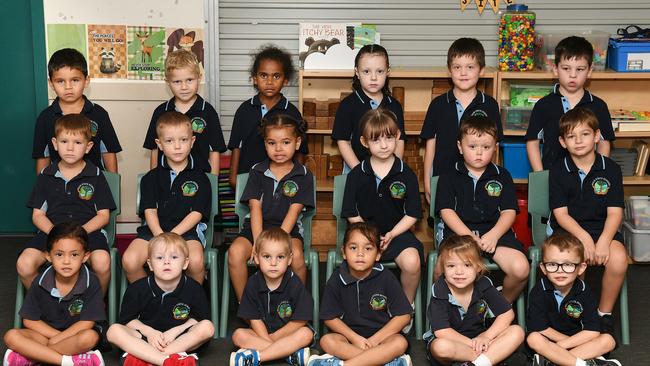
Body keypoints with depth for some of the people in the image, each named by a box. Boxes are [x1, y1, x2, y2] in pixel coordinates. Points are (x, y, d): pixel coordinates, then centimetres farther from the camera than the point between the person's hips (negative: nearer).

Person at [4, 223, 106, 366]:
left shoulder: (91, 283, -14)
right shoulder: (40, 283, -7)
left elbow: (87, 323, -15)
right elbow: (29, 320, -3)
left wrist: (56, 339, -18)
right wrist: (56, 335, -14)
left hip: (76, 333, -2)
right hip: (47, 332, 2)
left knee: (90, 337, -37)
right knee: (11, 337, -23)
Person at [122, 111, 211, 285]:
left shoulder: (200, 178, 8)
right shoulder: (151, 178, 13)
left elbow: (196, 213, -1)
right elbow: (150, 211, 3)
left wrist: (171, 236, -14)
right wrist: (160, 237, -17)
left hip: (187, 230, -2)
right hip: (154, 229, 2)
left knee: (196, 262, -33)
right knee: (129, 261, -25)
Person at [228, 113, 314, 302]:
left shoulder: (303, 175, 3)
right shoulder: (257, 172, 7)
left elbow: (294, 211, -6)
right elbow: (255, 207, -2)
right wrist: (258, 241, -15)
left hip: (288, 229, -1)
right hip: (256, 228, 2)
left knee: (296, 255, -33)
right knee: (235, 251, -28)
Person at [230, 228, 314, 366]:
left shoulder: (294, 284, -14)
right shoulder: (253, 283, -7)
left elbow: (300, 321, -13)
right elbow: (254, 319, -6)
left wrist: (273, 337, -11)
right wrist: (267, 339, -20)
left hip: (288, 333, -2)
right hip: (261, 333, 2)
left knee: (306, 334, -30)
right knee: (238, 335, -23)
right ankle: (292, 354, -29)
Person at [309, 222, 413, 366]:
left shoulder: (386, 278, -9)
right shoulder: (337, 279, -6)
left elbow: (403, 316, -8)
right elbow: (330, 317, -1)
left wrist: (374, 340, -14)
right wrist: (355, 339, -14)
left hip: (381, 334, -1)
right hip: (349, 335, 1)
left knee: (400, 343, -31)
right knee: (327, 341, -28)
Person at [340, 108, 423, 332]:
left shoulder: (406, 175, 1)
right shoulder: (357, 175, 2)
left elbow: (412, 214, 2)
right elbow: (352, 215, 4)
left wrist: (391, 235, -12)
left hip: (397, 232, 0)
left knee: (412, 262, -29)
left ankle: (408, 306, 0)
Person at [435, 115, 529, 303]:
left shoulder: (502, 176, 15)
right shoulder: (449, 177, 11)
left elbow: (509, 211, 7)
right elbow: (446, 210, 1)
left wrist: (494, 234, -12)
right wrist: (468, 236, -14)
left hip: (495, 231, 2)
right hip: (459, 231, -2)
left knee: (521, 269, -24)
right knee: (443, 270, -31)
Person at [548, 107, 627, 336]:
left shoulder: (611, 169, 4)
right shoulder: (558, 171, 2)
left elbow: (614, 212, -2)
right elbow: (561, 213, -4)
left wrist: (603, 241, -20)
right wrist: (584, 238, -20)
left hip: (603, 229, 1)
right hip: (568, 230, -1)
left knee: (618, 259, -30)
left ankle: (604, 315, -6)